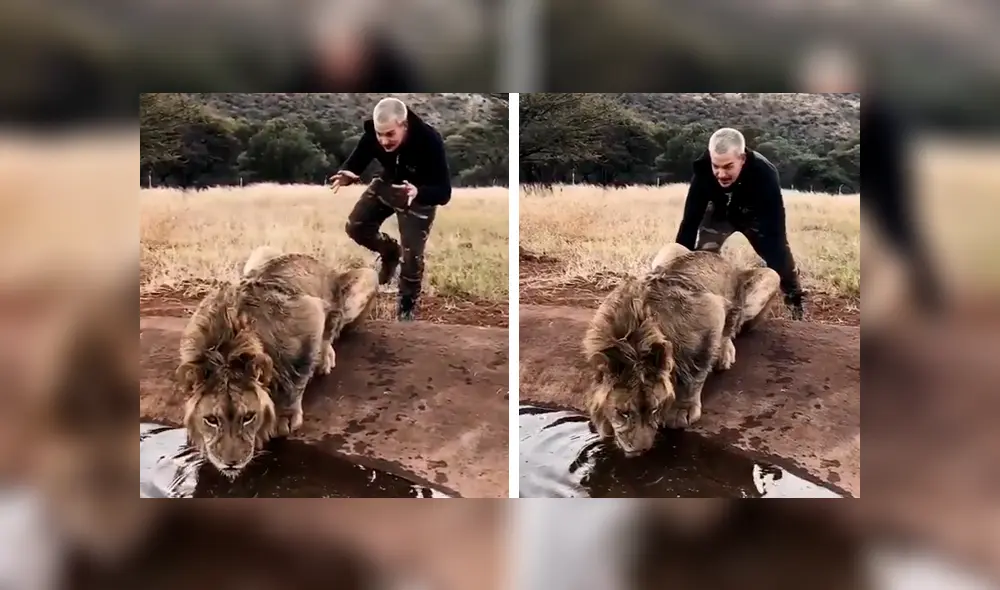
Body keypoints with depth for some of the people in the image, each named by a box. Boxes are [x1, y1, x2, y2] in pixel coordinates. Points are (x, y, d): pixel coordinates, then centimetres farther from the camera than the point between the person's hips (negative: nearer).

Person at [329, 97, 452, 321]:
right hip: (388, 183, 4)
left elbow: (444, 192, -38)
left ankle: (407, 306, 17)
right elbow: (358, 159, -16)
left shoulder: (429, 140, -40)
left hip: (420, 195, -4)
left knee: (412, 255, -8)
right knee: (355, 226, -2)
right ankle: (390, 252, 28)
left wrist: (417, 192, -59)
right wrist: (348, 174, -41)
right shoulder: (373, 133, -28)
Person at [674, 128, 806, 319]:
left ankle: (797, 304, 15)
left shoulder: (764, 173, -42)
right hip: (719, 212, 1)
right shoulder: (703, 169, -37)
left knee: (781, 258, -6)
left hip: (756, 215, -1)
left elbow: (774, 230, -43)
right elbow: (690, 221, -31)